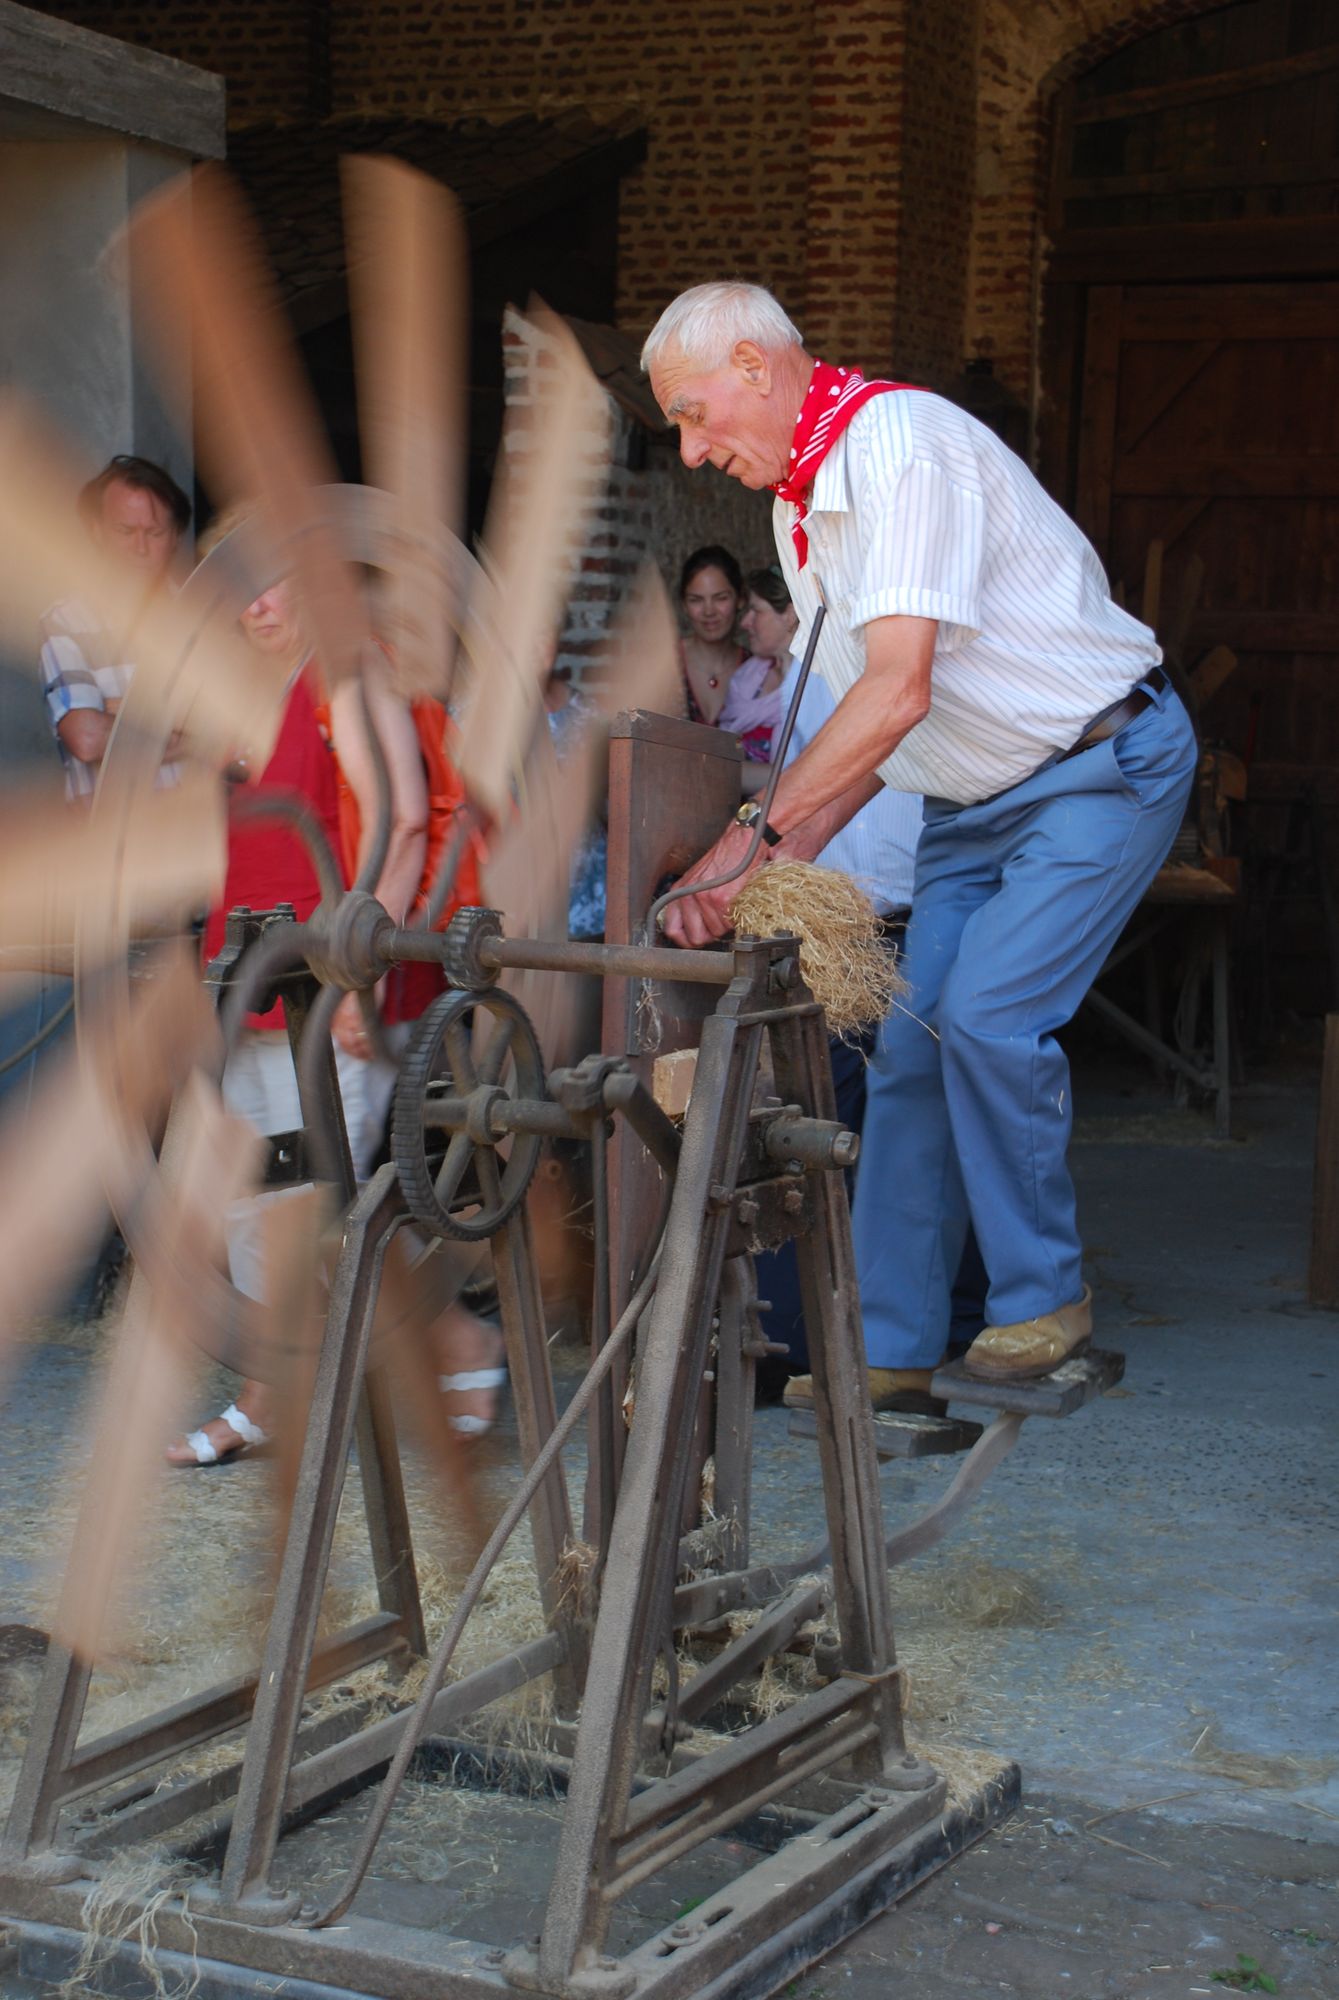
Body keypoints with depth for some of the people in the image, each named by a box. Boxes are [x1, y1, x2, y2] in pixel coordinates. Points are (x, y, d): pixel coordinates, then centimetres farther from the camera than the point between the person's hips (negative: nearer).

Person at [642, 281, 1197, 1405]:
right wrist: (782, 862, -5)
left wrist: (749, 835, -30)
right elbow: (867, 724, 8)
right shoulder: (798, 505, 8)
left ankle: (1044, 1297, 0)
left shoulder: (903, 446, -23)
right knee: (912, 1047, 1)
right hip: (970, 802, 9)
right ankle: (892, 1346, 7)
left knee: (988, 1018, -20)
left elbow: (898, 692, -31)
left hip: (1102, 768, -9)